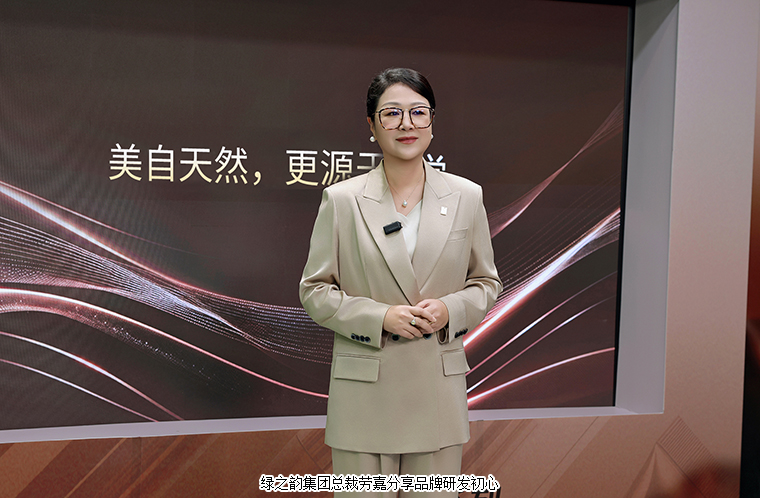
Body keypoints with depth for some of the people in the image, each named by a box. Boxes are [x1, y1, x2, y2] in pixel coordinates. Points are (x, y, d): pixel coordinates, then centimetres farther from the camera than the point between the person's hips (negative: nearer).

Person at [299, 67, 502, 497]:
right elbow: (315, 290, 1)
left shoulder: (467, 197, 3)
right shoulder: (342, 199, -2)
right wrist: (379, 317, -14)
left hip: (439, 390, 2)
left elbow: (486, 281, 11)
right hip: (365, 393, -1)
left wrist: (450, 309, -10)